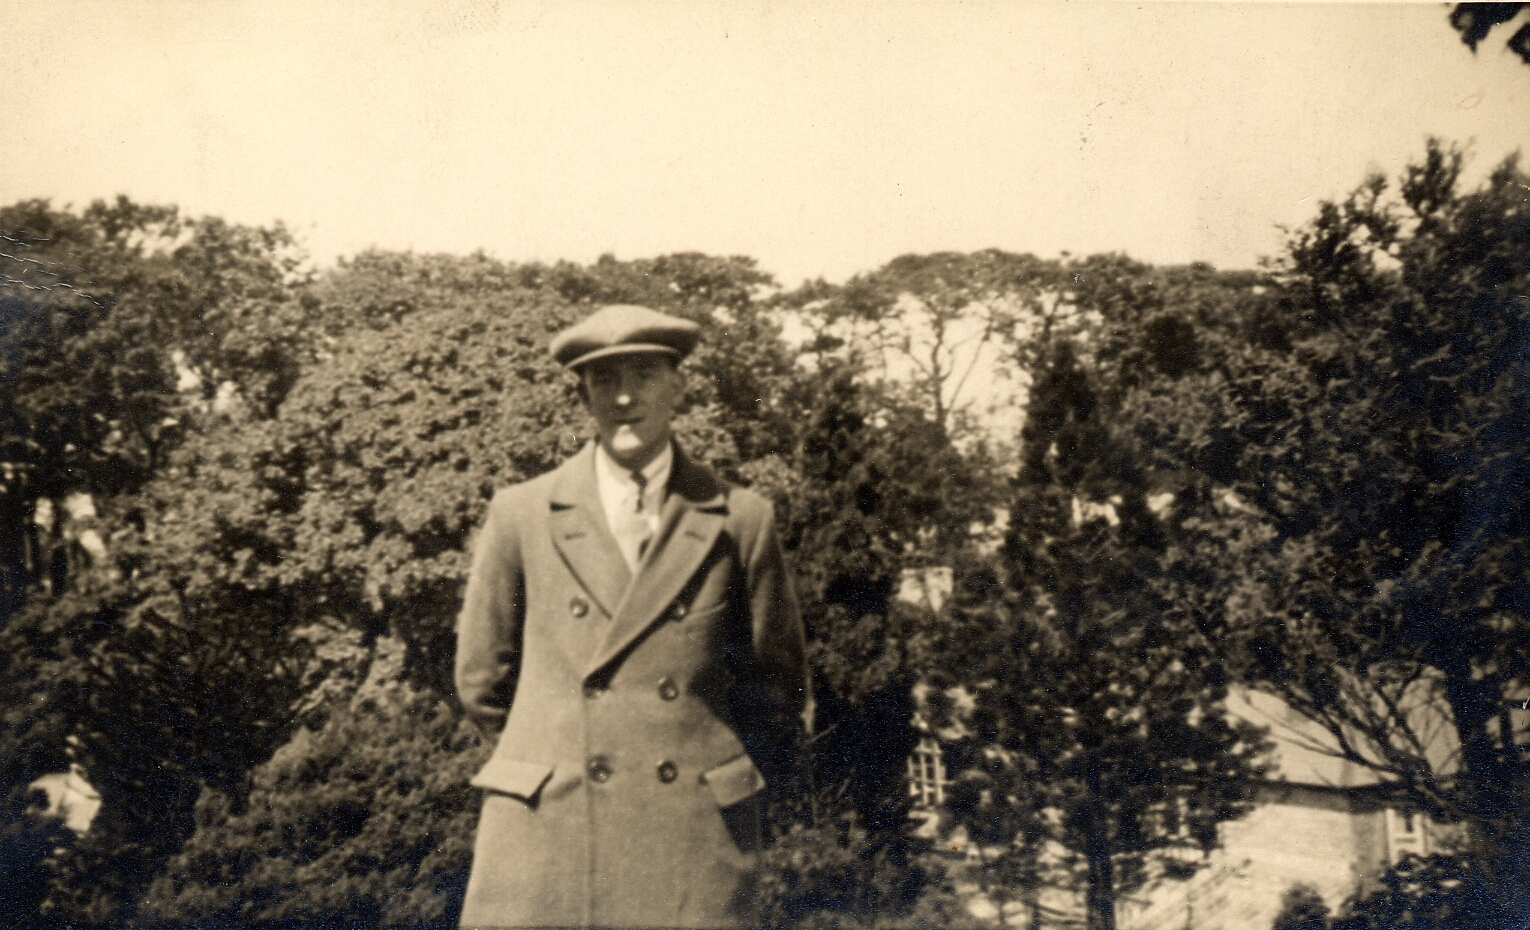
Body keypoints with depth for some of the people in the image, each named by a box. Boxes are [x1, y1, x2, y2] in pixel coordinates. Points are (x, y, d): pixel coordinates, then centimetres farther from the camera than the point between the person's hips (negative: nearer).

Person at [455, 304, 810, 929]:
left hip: (688, 834, 0)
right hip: (543, 827, 1)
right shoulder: (520, 514, 6)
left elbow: (779, 685, 15)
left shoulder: (739, 519, 5)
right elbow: (483, 681, 14)